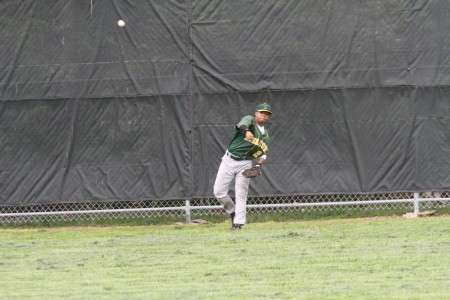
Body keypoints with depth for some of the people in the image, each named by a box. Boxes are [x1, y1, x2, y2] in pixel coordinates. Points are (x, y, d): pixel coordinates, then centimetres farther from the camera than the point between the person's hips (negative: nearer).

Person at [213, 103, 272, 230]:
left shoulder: (266, 136, 10)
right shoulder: (249, 120, -5)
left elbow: (262, 154, 12)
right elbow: (243, 124, -30)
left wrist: (259, 165, -10)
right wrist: (247, 131, -54)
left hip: (245, 164, 2)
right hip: (229, 161, -2)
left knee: (241, 194, -8)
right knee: (219, 192, -3)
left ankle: (238, 222, -9)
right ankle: (232, 211, 20)